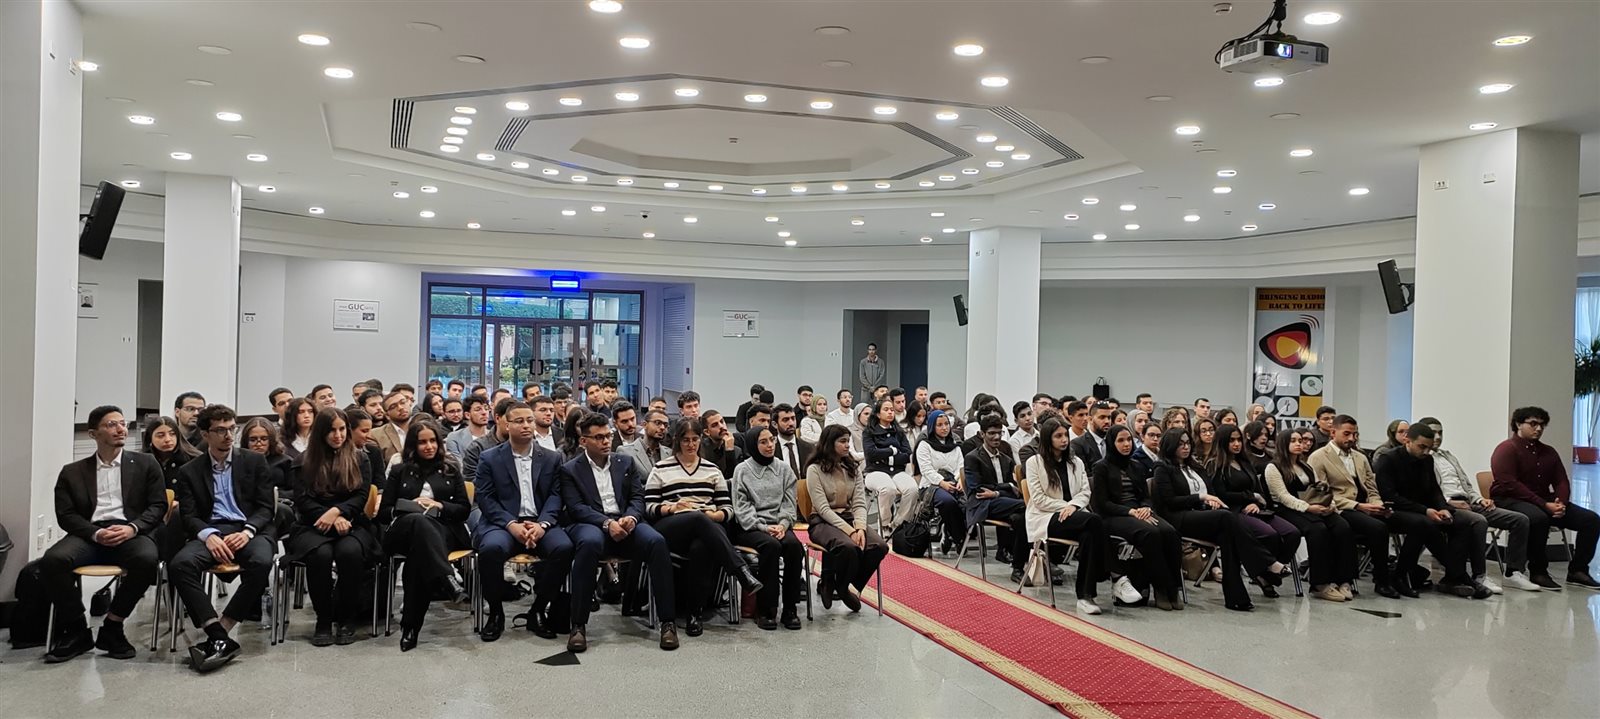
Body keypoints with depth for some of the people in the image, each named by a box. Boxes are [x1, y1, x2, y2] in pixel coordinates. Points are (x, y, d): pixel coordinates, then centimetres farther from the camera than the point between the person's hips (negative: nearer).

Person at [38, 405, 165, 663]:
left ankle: (112, 627, -15)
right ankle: (77, 632, -12)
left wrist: (132, 528, -13)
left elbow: (158, 506, 7)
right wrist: (96, 533, -13)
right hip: (90, 534, 1)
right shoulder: (72, 472, 18)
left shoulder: (145, 464, 15)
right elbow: (66, 515, 7)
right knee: (52, 560, -30)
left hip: (132, 534, -1)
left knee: (146, 558, -36)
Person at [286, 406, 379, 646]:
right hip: (313, 525, 0)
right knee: (320, 553, -35)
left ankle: (346, 618, -18)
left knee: (350, 551, -35)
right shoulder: (304, 462, 12)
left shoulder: (360, 459, 13)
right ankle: (323, 620, -19)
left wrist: (337, 512, -17)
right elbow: (303, 501, 2)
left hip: (351, 524, 0)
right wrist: (330, 519, -14)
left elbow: (361, 497, 3)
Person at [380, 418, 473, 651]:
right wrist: (410, 505, -6)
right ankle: (442, 580, -53)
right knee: (418, 521, -40)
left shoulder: (451, 470, 22)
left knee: (420, 546, -38)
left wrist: (439, 506, -4)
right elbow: (383, 513, 13)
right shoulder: (399, 471, 21)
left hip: (444, 532, 0)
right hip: (404, 531, 0)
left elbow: (465, 509, 14)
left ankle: (411, 625, -39)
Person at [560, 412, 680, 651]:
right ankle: (579, 625, -31)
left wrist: (631, 517, -13)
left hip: (625, 523, 3)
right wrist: (607, 523, -20)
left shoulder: (626, 462, 20)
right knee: (590, 542, -40)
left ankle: (668, 621, -25)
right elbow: (576, 507, -3)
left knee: (656, 541, -30)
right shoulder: (570, 470, 10)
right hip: (590, 524, -3)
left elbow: (638, 497, 11)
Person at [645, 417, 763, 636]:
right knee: (698, 519, -38)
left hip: (708, 527, 1)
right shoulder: (661, 469, 16)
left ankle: (694, 613, -30)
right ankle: (741, 572, -42)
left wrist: (714, 515, -7)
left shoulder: (712, 470, 22)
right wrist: (672, 507, -11)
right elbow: (649, 508, 7)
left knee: (700, 548, -38)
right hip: (670, 529, -1)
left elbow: (727, 508, 16)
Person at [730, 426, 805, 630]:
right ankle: (765, 609, -25)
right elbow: (742, 508, -3)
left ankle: (790, 607, -21)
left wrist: (783, 525, -11)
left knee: (794, 544, -30)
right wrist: (763, 527, -17)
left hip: (779, 525, 3)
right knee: (771, 545, -34)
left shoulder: (784, 469, 14)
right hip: (749, 527, -3)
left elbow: (789, 503, 9)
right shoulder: (742, 470, 3)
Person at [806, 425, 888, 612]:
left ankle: (848, 587, -3)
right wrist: (850, 531, -22)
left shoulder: (853, 468, 13)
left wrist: (860, 528, -16)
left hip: (849, 518, 6)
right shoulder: (815, 470, -5)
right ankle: (829, 583, -8)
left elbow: (859, 503, 4)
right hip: (823, 522, -6)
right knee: (848, 547, -37)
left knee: (879, 546, -23)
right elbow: (823, 508, -12)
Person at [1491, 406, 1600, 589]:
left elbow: (1562, 482, 14)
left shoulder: (1548, 452, 18)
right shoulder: (1507, 449, -7)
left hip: (1545, 503, 8)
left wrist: (1561, 503, -10)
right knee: (1538, 517, -39)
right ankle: (1538, 572, -24)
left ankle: (1577, 570, -1)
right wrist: (1544, 505, -22)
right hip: (1510, 501, -8)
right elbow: (1510, 485, -18)